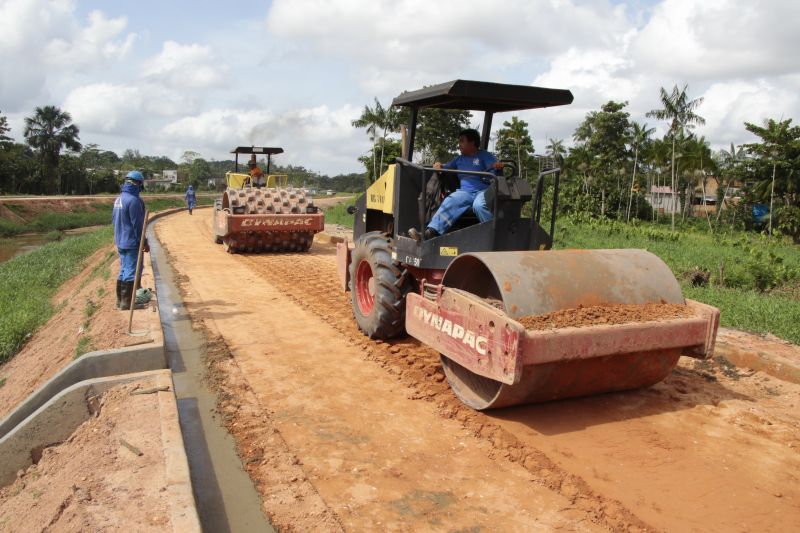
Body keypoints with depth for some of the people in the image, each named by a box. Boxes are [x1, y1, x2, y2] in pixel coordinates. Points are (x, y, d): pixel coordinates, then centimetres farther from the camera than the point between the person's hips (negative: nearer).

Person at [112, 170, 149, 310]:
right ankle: (126, 303, 3)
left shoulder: (118, 199, 9)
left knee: (124, 271, 17)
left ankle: (120, 301, 25)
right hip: (132, 243, -9)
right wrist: (145, 243, -12)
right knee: (131, 272, -2)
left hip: (120, 242, 9)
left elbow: (113, 219, 18)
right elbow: (138, 225, -19)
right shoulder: (134, 200, -19)